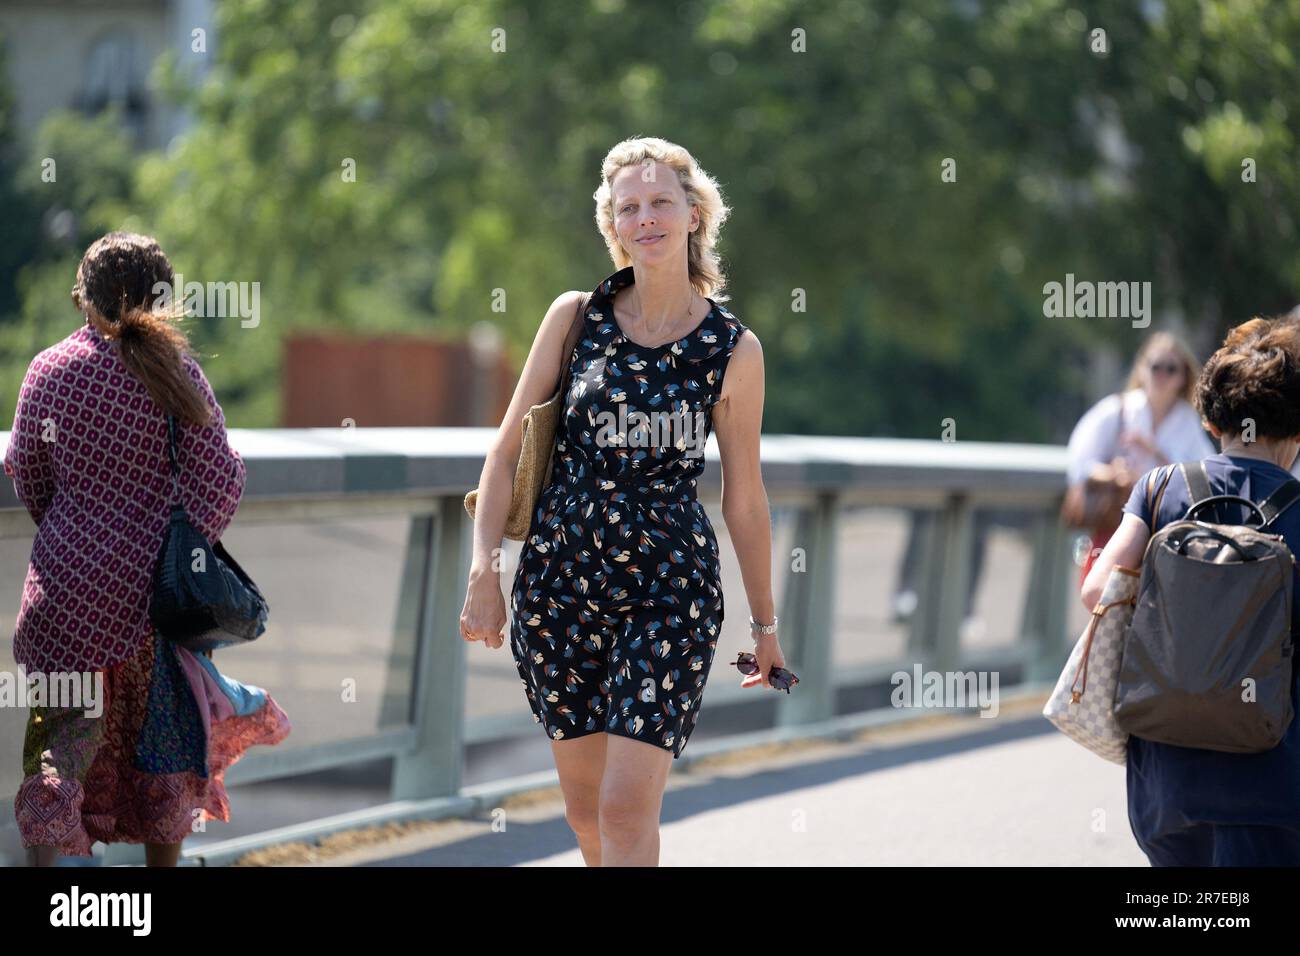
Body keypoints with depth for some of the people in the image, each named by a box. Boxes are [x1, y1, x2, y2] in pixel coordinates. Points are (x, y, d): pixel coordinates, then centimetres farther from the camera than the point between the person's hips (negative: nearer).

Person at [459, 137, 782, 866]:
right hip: (560, 577, 3)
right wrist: (484, 571, -6)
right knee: (585, 806, 11)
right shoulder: (576, 317, 2)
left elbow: (745, 499, 7)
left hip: (670, 587, -2)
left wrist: (765, 622, 12)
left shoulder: (733, 351, -1)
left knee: (628, 808, -12)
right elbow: (507, 452, 3)